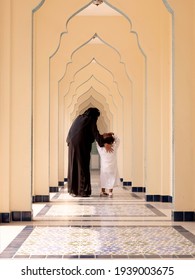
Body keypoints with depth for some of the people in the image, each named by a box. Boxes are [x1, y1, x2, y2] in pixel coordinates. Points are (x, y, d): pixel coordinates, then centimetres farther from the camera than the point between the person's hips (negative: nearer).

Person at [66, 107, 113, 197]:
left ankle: (73, 190, 11)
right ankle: (83, 191, -1)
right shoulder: (91, 120, -2)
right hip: (82, 146, -6)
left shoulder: (79, 118, 17)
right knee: (83, 167, -2)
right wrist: (104, 144, -20)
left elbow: (71, 132, 23)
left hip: (73, 145, 6)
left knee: (73, 167, 9)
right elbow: (96, 133, -14)